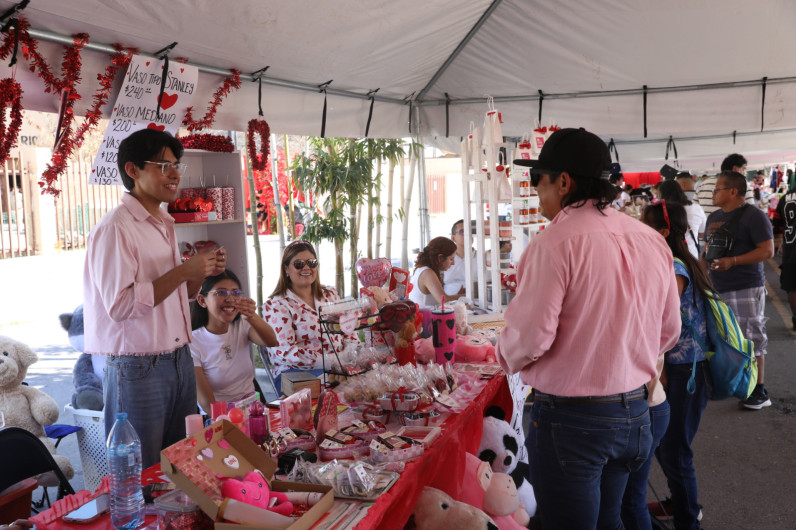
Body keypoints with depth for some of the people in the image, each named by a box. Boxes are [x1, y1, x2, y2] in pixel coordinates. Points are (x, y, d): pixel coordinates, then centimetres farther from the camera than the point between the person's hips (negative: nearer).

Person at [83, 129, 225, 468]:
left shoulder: (164, 225, 15)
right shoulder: (115, 229, -14)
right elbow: (120, 305, -23)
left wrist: (202, 273, 3)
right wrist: (184, 271, -18)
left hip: (179, 361, 8)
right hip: (137, 370, -8)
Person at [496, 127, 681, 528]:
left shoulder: (555, 242, -20)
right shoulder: (652, 240, 3)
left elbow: (529, 336, -21)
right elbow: (669, 329, 10)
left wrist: (507, 357, 1)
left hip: (569, 420, -7)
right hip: (634, 413, 7)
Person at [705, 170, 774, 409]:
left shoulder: (753, 216, -11)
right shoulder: (713, 217, 13)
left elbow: (768, 250, -16)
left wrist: (732, 261, -24)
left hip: (746, 289, -8)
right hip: (718, 289, 8)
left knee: (751, 340, -2)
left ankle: (759, 392, 8)